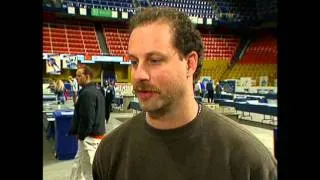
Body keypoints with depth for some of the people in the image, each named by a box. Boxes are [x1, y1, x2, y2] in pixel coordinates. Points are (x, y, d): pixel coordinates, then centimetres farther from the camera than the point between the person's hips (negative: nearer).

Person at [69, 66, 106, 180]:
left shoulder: (86, 93, -21)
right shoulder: (97, 91, 10)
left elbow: (87, 118, -25)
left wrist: (81, 135, -10)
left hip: (90, 136, -10)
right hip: (98, 133, 10)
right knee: (78, 163, 23)